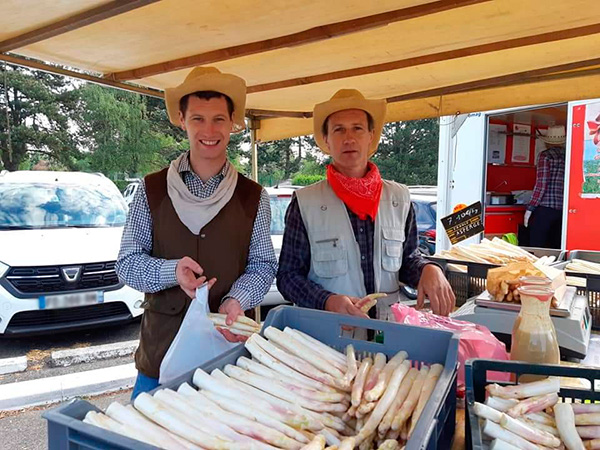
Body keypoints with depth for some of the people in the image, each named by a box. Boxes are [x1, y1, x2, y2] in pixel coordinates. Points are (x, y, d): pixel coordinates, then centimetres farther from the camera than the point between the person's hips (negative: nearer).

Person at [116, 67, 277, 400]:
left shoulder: (253, 197, 1)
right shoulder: (151, 190, 0)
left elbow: (263, 265, 2)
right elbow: (126, 264, -1)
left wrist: (237, 299, -17)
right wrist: (172, 271, -20)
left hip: (228, 344, 1)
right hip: (161, 345, 0)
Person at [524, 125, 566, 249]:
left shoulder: (545, 155, -4)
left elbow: (541, 185, -10)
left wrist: (529, 208, -6)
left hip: (545, 208, -5)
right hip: (563, 210, 5)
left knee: (537, 247, -1)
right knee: (556, 248, 12)